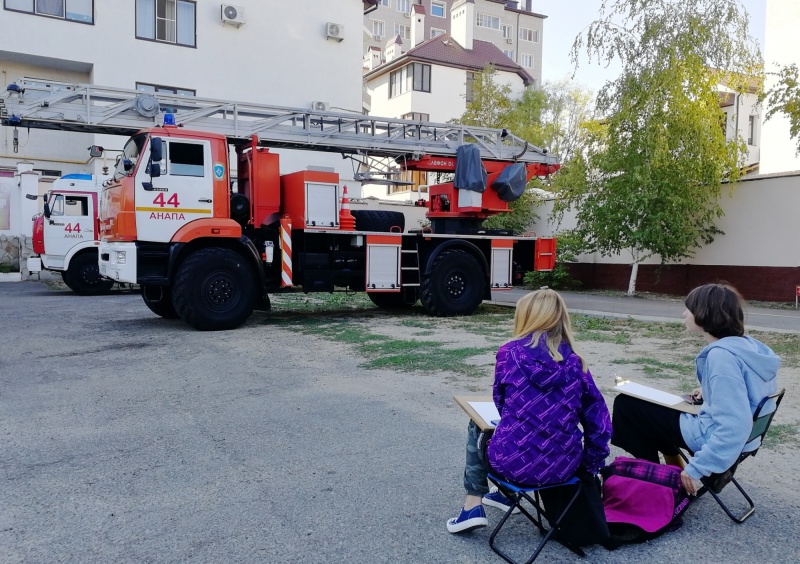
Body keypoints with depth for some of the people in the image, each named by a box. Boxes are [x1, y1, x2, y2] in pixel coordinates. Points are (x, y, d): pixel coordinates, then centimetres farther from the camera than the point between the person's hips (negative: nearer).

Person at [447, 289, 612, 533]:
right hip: (563, 467, 3)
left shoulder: (509, 352, -7)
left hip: (514, 463, -3)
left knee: (477, 426, 30)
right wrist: (590, 466, 16)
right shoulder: (575, 363, -1)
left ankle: (473, 507, 22)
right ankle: (508, 493, 51)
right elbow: (599, 424, 0)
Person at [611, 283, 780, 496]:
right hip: (718, 432, 9)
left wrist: (697, 467, -25)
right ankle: (678, 477, 25)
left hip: (709, 436, -9)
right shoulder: (745, 344, -1)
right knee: (655, 407, 27)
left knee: (625, 404, 1)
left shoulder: (722, 355, -28)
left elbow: (734, 427, -32)